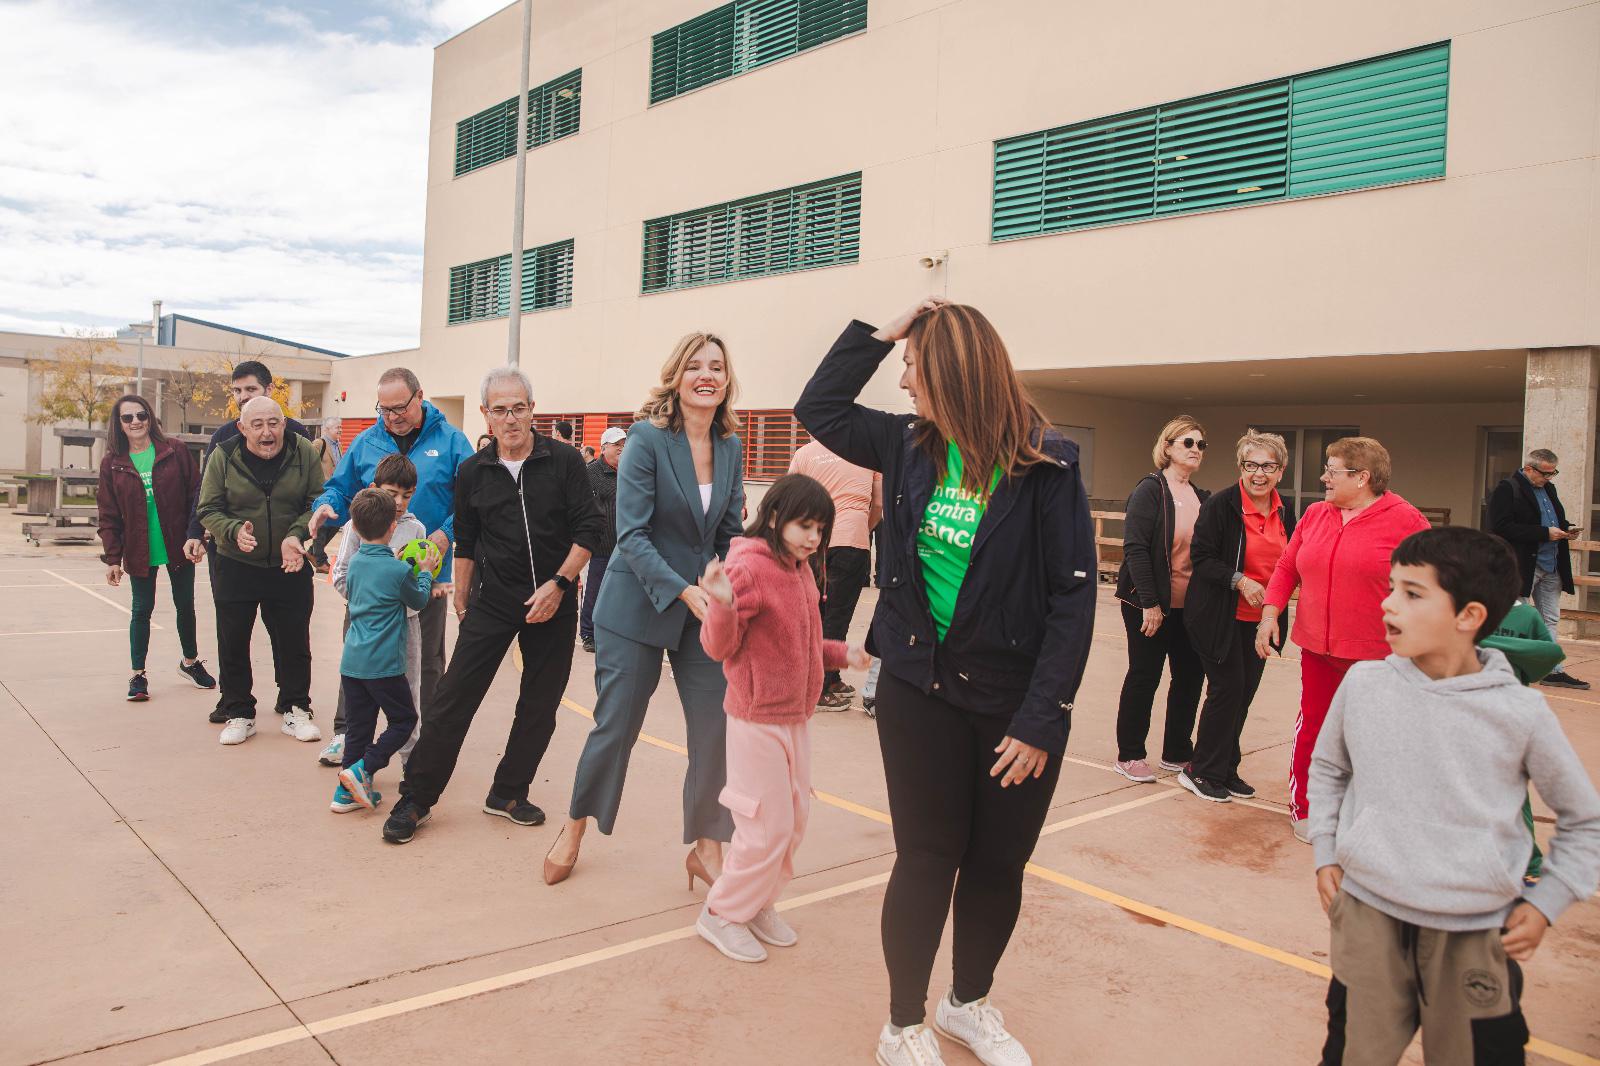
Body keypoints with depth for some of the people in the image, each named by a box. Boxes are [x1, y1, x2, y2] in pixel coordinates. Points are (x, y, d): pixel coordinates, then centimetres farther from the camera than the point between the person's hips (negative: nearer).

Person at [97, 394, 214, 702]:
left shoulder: (175, 452, -3)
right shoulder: (112, 464, 0)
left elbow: (195, 494, -1)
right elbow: (108, 516, 0)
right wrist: (112, 558, -5)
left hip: (178, 546, 0)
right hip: (139, 551, 0)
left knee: (185, 605, 12)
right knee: (142, 610, 6)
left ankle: (190, 662, 32)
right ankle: (138, 675, 16)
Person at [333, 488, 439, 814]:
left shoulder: (355, 563, 5)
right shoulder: (399, 571, -13)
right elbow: (419, 600, 3)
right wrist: (425, 571, 19)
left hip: (352, 661, 7)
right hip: (384, 664, -6)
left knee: (359, 725, 13)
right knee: (403, 720, 8)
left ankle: (347, 792, 16)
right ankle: (362, 769, -5)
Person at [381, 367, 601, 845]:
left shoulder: (564, 461, -6)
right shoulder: (472, 472, 2)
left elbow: (588, 529, -7)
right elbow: (465, 542, 13)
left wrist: (559, 583, -15)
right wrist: (461, 602, 15)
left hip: (553, 600, -1)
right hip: (494, 602, 1)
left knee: (539, 706, 8)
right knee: (453, 698, -3)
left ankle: (508, 793, 25)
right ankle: (416, 798, 9)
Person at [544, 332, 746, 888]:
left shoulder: (731, 447, 4)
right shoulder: (647, 438, -12)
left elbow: (730, 534, 10)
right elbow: (631, 535, -18)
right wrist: (684, 591, -27)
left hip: (704, 607, 5)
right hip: (637, 604, -4)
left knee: (717, 726, 1)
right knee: (616, 723, 6)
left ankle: (706, 847, 19)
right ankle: (575, 827, 30)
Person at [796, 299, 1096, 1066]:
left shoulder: (1044, 467, -12)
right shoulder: (910, 447, 1)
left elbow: (1073, 601, -13)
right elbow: (817, 408, 11)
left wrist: (1041, 720, -16)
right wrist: (878, 333, 0)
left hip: (1015, 702, -1)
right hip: (919, 690, 2)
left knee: (998, 864, 13)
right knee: (928, 858, 8)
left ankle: (970, 1002, 38)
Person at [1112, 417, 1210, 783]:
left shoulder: (1201, 497, 9)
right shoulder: (1151, 489, -11)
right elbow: (1135, 547, -17)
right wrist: (1149, 603, -20)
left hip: (1189, 606, 7)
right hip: (1149, 604, -6)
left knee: (1190, 676, 10)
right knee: (1144, 677, 3)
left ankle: (1176, 753, 26)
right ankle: (1129, 756, 17)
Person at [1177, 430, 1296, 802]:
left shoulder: (1284, 512, 6)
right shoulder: (1221, 505, -13)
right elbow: (1201, 557, -15)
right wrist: (1240, 581, -26)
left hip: (1260, 619, 6)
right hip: (1221, 616, -6)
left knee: (1245, 693, 10)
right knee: (1227, 689, -4)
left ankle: (1226, 769, 24)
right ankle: (1202, 772, 11)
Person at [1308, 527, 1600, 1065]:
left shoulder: (1520, 712, -10)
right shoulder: (1363, 684, -4)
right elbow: (1327, 768, 13)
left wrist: (1546, 902, 1)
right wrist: (1326, 855, 8)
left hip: (1476, 932, -1)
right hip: (1366, 914, 2)